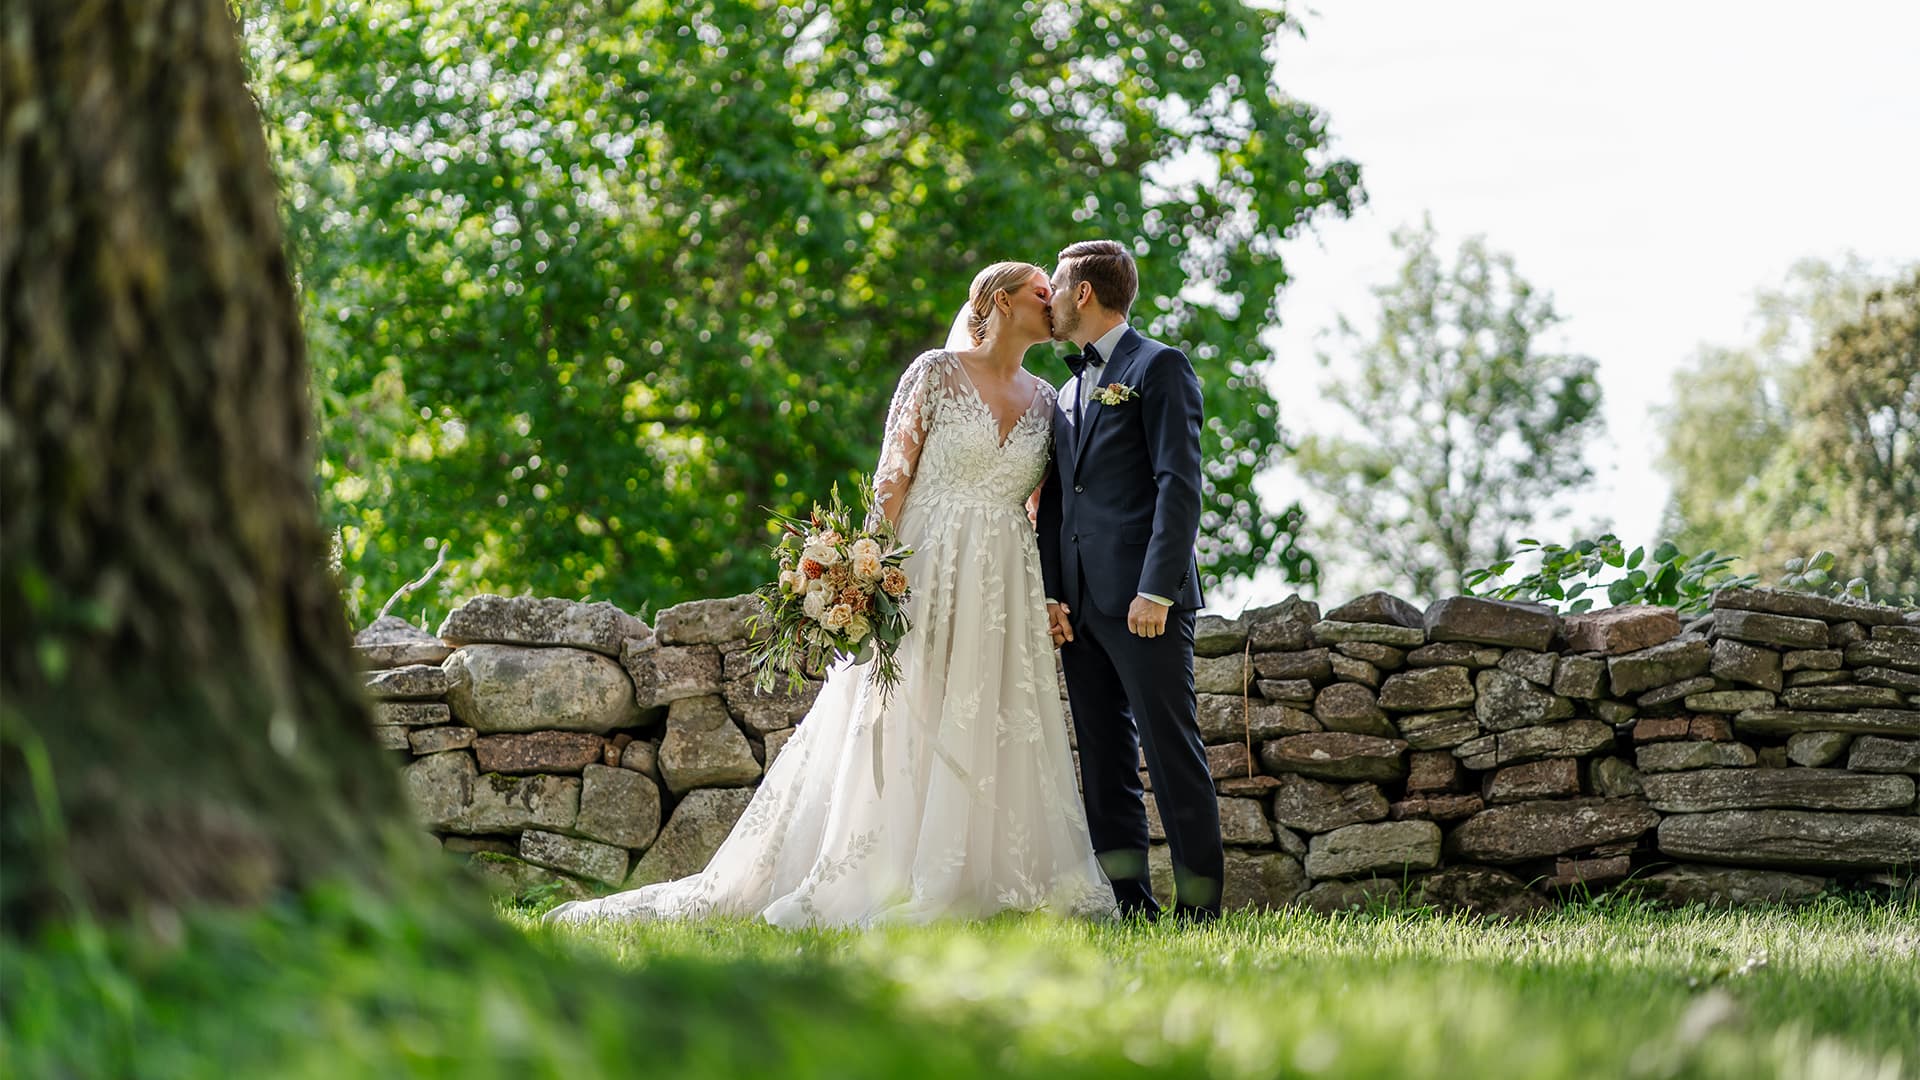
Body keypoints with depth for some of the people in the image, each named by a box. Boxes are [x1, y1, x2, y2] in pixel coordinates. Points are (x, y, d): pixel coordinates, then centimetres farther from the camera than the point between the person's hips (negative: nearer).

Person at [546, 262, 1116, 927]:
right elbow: (892, 480, -5)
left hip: (1007, 591, 5)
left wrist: (1054, 596, 4)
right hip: (927, 570, -5)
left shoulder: (1045, 401, 13)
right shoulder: (936, 374, -2)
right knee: (901, 724, -5)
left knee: (993, 738, 1)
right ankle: (882, 884, -1)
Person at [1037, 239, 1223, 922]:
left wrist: (1157, 591, -18)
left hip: (1142, 601, -8)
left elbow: (1179, 483, -10)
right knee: (1103, 755, 7)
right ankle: (1127, 899, 10)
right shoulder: (1068, 392, 23)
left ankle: (1200, 904, -5)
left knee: (1171, 747, -7)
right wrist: (1050, 594, 5)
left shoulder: (1159, 367, -2)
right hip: (1081, 604, 8)